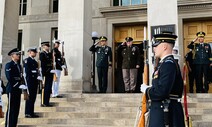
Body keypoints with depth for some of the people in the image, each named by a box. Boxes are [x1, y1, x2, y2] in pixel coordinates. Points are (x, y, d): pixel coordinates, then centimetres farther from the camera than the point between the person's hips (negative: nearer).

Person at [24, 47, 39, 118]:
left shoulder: (34, 61, 20)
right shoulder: (27, 60, -7)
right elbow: (27, 71, -15)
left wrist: (38, 77, 9)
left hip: (35, 81, 9)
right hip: (30, 81, -9)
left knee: (33, 97, 11)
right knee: (30, 97, -6)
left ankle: (31, 112, 19)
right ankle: (28, 113, -1)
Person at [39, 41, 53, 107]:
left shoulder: (49, 54, 17)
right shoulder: (42, 54, -10)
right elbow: (42, 65, -16)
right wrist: (44, 74, -20)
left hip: (50, 74, 9)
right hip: (46, 74, -9)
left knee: (49, 89, 12)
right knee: (45, 89, -4)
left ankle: (47, 102, 20)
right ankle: (43, 103, 2)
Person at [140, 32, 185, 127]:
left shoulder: (169, 64, -18)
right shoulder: (164, 63, 13)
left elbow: (161, 92, -26)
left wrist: (145, 89, -12)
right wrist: (149, 88, -2)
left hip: (166, 114, -9)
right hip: (161, 110, 9)